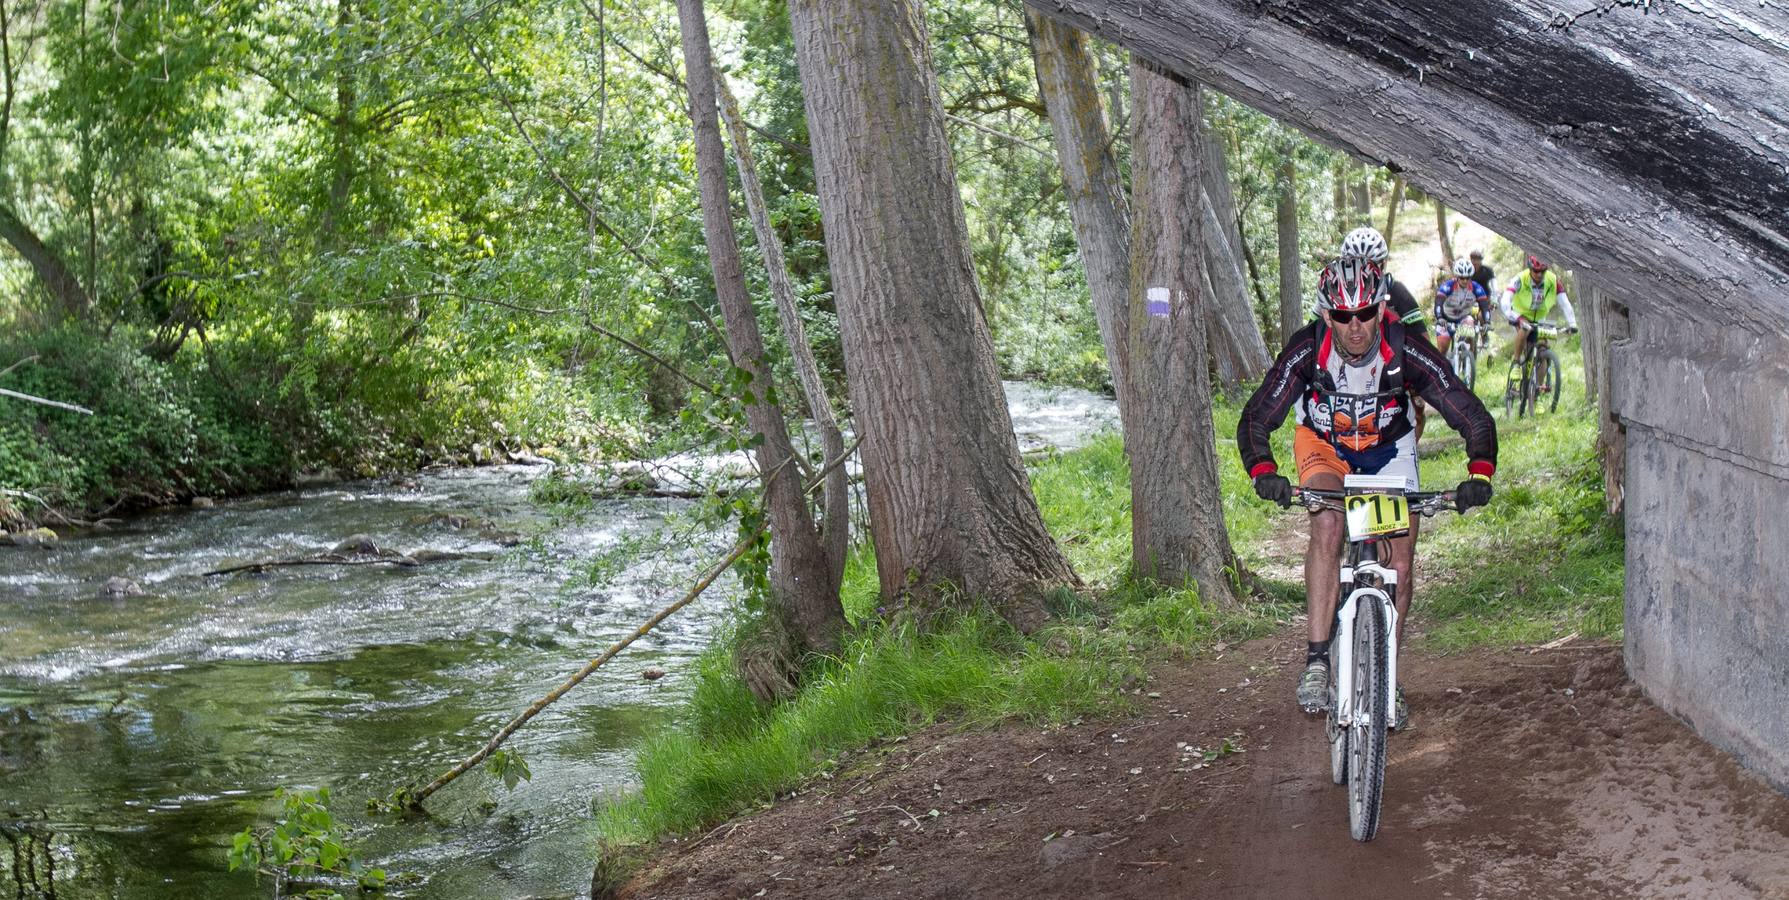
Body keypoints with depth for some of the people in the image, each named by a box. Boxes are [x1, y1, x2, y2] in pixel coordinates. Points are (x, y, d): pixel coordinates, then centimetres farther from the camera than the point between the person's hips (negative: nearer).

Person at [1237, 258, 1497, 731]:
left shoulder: (1406, 351, -30)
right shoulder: (1307, 350, -30)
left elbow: (1474, 418, -28)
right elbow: (1255, 419, -31)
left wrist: (1479, 475, -46)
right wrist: (1264, 473, -50)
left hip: (1389, 452, 1)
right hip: (1323, 445, -1)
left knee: (1401, 562, -6)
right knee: (1327, 525, -30)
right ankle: (1317, 660, -27)